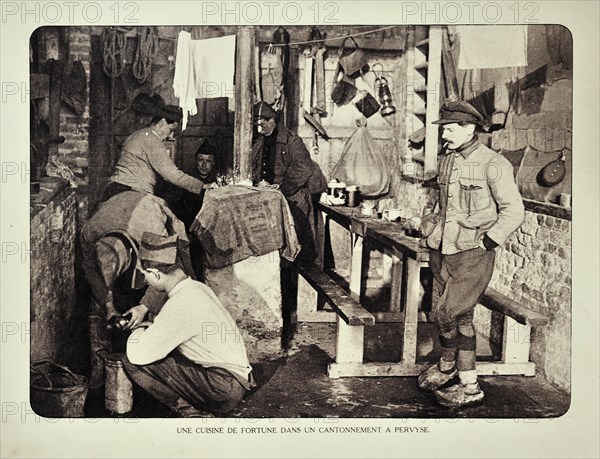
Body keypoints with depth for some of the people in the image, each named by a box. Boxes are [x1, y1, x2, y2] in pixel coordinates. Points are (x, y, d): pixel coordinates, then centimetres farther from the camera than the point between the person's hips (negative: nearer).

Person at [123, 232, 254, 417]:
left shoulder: (180, 305, -20)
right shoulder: (197, 286, 6)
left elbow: (138, 354, -19)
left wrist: (139, 329, 1)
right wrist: (150, 326, 12)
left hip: (224, 391, -9)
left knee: (134, 362, -11)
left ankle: (191, 412, -3)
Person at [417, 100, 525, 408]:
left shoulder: (493, 164, -11)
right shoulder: (446, 160, 11)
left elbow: (514, 212, -9)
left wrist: (486, 242, -13)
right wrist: (433, 228, 14)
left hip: (472, 254, -7)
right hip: (443, 250, 7)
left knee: (446, 314, -10)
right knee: (461, 317, 13)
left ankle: (446, 365, 15)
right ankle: (469, 385, 24)